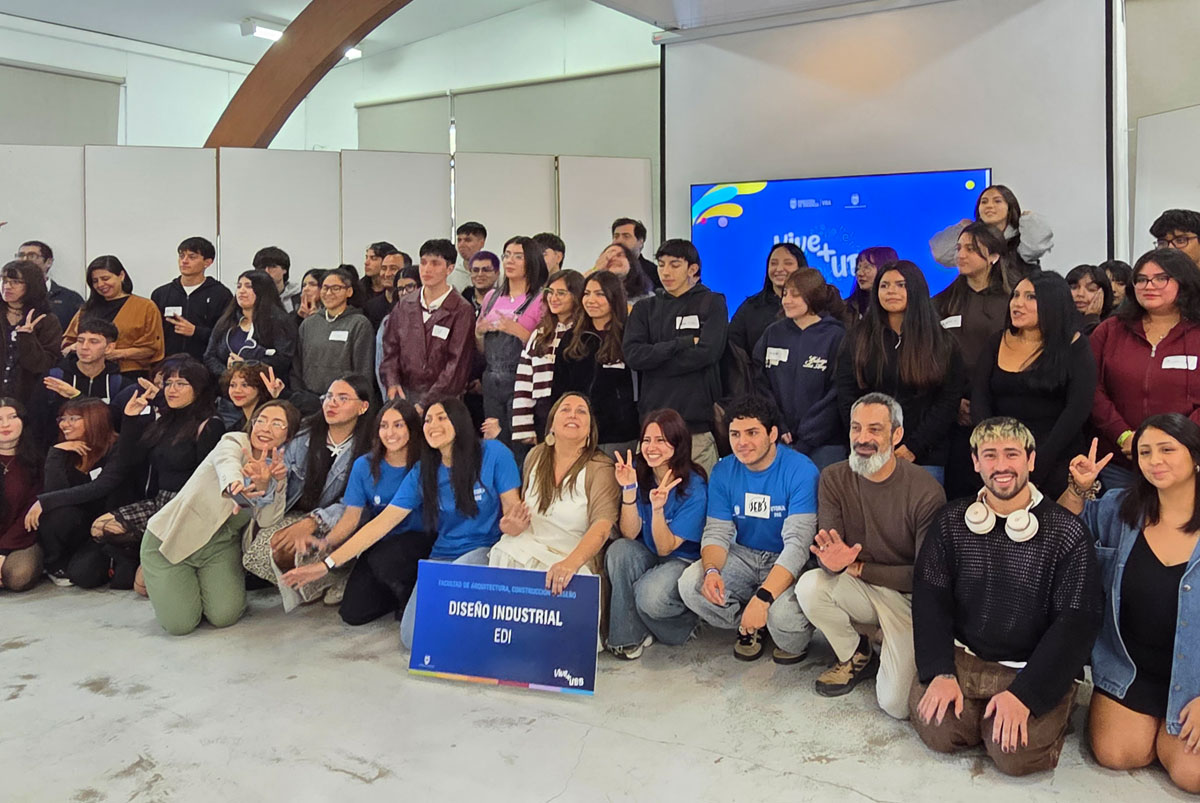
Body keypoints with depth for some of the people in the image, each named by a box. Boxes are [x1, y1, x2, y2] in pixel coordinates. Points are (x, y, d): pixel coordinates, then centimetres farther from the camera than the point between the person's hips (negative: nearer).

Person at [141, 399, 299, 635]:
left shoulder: (278, 470, 1)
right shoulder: (234, 443, -14)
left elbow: (267, 521, -13)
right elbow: (227, 464, -40)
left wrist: (262, 485, -32)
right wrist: (235, 486, -64)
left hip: (221, 545, 4)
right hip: (171, 539, -4)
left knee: (225, 617, -14)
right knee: (180, 623, -14)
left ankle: (201, 585, 18)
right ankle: (166, 588, 19)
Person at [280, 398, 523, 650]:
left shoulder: (493, 453, -8)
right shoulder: (421, 475, 2)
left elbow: (512, 509, -5)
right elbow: (381, 523, 0)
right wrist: (327, 564, -6)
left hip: (486, 551, -3)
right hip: (442, 556, 4)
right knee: (412, 638, -15)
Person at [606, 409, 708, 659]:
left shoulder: (694, 487, -18)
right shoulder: (638, 471, -6)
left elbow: (666, 547, -18)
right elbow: (629, 534, -11)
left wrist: (658, 508, -34)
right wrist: (629, 489, -24)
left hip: (683, 561, -4)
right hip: (647, 558, 4)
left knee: (650, 597, -33)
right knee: (619, 549, -29)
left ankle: (688, 619, 3)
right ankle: (630, 635, -16)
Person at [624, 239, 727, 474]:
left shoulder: (712, 303, 7)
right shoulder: (645, 308, 16)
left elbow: (707, 352, -8)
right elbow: (633, 354, 0)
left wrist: (655, 359, -3)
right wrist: (683, 343, -7)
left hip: (696, 420, -2)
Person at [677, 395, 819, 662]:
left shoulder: (801, 470, -19)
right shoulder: (723, 472, -3)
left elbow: (797, 543, -26)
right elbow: (717, 532, -4)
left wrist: (763, 597, -37)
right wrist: (711, 570, -28)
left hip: (788, 564, -4)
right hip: (744, 556, 5)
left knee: (782, 614, -34)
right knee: (690, 584, -21)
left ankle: (796, 643, 6)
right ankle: (749, 627, 7)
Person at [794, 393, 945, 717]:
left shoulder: (926, 491, -20)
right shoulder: (834, 478, -8)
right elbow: (827, 554, -12)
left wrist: (857, 568, -15)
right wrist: (832, 560, -38)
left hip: (908, 597, -4)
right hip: (859, 590, 4)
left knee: (897, 704, -17)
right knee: (809, 586, -28)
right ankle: (857, 658, 2)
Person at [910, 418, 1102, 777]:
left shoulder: (1067, 533, -8)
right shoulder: (951, 521, 1)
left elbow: (1077, 623, -10)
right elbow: (930, 598, -1)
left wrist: (1024, 693, -18)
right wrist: (941, 672, -15)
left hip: (1035, 669, -2)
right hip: (963, 656, 2)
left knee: (1016, 753, -21)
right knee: (936, 729, -18)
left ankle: (1048, 715, 11)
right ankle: (979, 710, 13)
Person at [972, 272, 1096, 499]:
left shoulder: (1074, 346, 0)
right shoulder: (998, 342, 10)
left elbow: (1078, 409, -8)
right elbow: (979, 398, 4)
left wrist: (1038, 463, -14)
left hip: (1056, 463, -3)